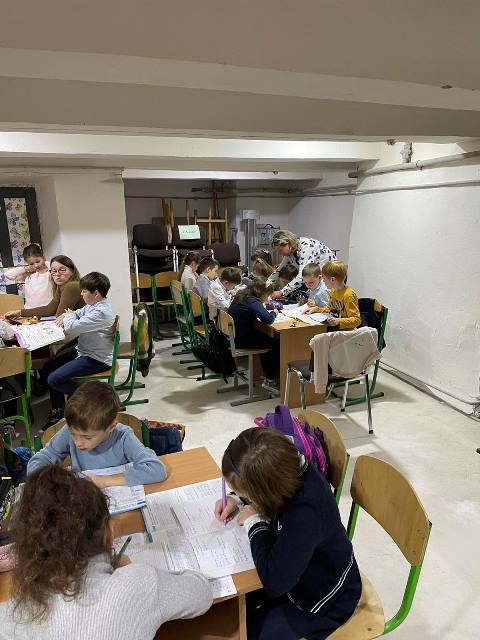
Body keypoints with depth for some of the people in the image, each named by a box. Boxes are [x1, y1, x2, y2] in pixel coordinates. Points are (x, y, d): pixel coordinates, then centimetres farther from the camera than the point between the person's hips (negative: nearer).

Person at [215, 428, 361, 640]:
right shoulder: (289, 470, -20)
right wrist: (237, 500, -12)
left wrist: (255, 523, -29)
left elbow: (275, 583, -41)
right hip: (298, 566, 7)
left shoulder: (305, 514, -42)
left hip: (324, 598, -7)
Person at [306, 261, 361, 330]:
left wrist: (339, 321, -30)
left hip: (345, 331, -8)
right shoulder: (333, 291, 10)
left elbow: (357, 320, -17)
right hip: (331, 328, 8)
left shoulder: (348, 295, -17)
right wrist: (316, 309, 13)